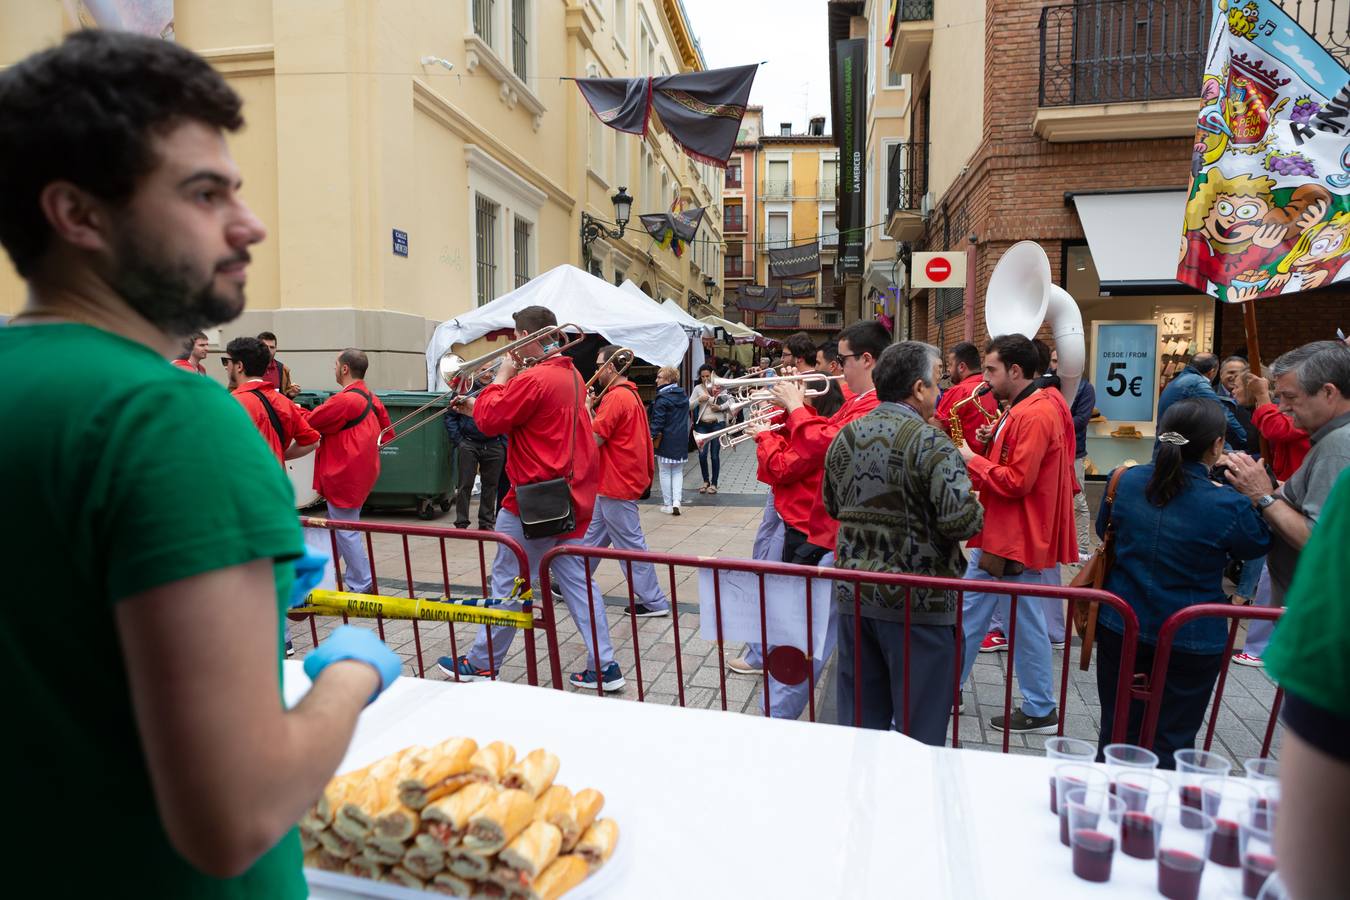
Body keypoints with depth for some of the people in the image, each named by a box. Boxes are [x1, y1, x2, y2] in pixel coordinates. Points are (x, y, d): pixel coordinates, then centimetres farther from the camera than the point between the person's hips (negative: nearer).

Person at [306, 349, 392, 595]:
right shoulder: (370, 397, 8)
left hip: (344, 476, -10)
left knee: (345, 531, -1)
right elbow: (386, 432, 16)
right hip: (362, 471, 10)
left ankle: (362, 585, 5)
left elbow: (309, 423, -12)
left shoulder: (344, 400, -20)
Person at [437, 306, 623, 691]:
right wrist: (476, 408, 17)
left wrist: (501, 376, -5)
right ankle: (604, 665, 10)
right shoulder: (571, 374, 12)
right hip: (572, 493, 9)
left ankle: (482, 664, 20)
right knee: (575, 577, 10)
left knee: (508, 583, 5)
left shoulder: (533, 379, -18)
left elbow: (489, 421, -15)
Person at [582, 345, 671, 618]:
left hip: (617, 485, -10)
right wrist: (594, 407, 4)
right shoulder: (629, 393, 14)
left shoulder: (615, 396, -19)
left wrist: (587, 407, -9)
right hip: (614, 482, 10)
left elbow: (593, 439, -21)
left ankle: (654, 602, 6)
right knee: (592, 537, 19)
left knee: (630, 544, -2)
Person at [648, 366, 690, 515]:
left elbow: (658, 421, -18)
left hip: (666, 441, -6)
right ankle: (676, 502, 0)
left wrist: (653, 436, -15)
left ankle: (668, 504, 10)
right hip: (682, 441, 6)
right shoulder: (684, 396, 9)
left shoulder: (662, 398, -14)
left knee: (665, 472, 6)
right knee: (678, 472, 12)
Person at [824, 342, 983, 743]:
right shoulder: (930, 442, -16)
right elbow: (962, 522, -22)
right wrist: (976, 507, -1)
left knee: (860, 715, 18)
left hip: (853, 594, 6)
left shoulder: (844, 437, 4)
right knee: (919, 725, 9)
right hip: (917, 603, -6)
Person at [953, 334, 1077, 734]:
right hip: (997, 536, 10)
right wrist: (992, 443, 2)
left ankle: (1040, 712, 19)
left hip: (1020, 541, -10)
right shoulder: (1020, 409, 14)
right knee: (968, 614, 15)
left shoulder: (1036, 415, -19)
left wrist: (972, 459, -14)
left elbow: (1016, 481, -24)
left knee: (1027, 626, 4)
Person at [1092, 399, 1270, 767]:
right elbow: (1259, 545, 2)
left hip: (1120, 629, 3)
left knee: (1117, 734, 18)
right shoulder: (1228, 506, -20)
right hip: (1191, 642, -3)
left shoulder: (1126, 480, -8)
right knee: (1170, 743, 13)